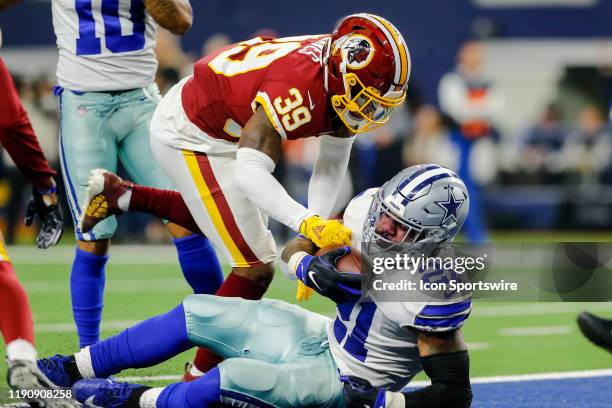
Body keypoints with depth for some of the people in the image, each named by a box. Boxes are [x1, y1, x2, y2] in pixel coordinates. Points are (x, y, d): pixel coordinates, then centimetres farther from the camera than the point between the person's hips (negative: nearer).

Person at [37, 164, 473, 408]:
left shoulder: (436, 291, -30)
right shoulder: (369, 211, -12)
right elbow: (294, 250, 2)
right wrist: (316, 270, -21)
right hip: (320, 337, 8)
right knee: (195, 313, 7)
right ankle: (72, 370, 18)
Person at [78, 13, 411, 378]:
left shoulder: (340, 78, -11)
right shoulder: (299, 87, -37)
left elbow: (332, 163, -6)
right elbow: (250, 173, -40)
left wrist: (316, 238, -15)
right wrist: (310, 225, -50)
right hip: (190, 138, -9)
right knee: (256, 268, -8)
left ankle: (120, 198, 32)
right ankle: (202, 376, 6)